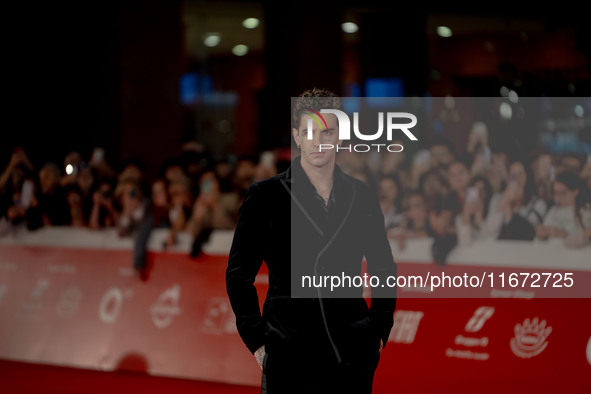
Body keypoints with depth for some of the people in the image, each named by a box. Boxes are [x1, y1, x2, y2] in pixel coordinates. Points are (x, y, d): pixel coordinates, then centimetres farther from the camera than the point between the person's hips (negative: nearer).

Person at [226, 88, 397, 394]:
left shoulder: (362, 196, 9)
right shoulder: (265, 196, 0)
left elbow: (384, 269, 19)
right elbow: (238, 274, 2)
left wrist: (379, 330, 10)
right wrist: (257, 339, -3)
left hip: (353, 355, 3)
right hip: (289, 354, -2)